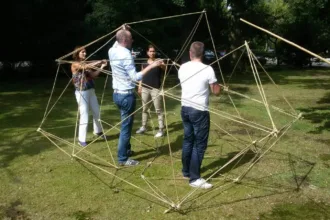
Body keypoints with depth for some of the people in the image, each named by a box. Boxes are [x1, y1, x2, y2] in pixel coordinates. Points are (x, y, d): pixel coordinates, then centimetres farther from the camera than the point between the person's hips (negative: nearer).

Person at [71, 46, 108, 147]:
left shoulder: (86, 64, 12)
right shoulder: (75, 64, -8)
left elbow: (93, 75, 4)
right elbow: (84, 67, -27)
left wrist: (101, 67, -7)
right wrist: (99, 62, -22)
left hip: (91, 91, 7)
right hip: (81, 93, -7)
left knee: (97, 113, 16)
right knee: (84, 116, -8)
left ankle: (98, 132, 38)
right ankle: (81, 139, 3)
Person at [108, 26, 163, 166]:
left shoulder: (112, 51, 5)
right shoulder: (126, 54, -20)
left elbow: (117, 43, 33)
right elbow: (135, 77, -24)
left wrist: (123, 31, 32)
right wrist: (151, 66, -22)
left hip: (117, 94, 9)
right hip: (126, 95, -9)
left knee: (125, 124, 22)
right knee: (126, 127, 0)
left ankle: (126, 150, 35)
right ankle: (122, 159, 8)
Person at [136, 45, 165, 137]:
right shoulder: (144, 63, 8)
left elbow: (164, 67, -26)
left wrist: (162, 64, -49)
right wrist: (139, 87, 10)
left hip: (155, 89, -4)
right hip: (145, 88, 5)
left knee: (158, 110, -1)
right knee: (144, 109, 14)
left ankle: (161, 129, 4)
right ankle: (143, 127, 26)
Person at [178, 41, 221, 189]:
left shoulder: (182, 68, 4)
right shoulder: (207, 69, -12)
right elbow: (216, 92, -5)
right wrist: (217, 84, 15)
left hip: (185, 108, 6)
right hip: (200, 111, -6)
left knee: (188, 140, 18)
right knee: (200, 144, 1)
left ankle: (186, 171, 30)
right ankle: (194, 178, 3)